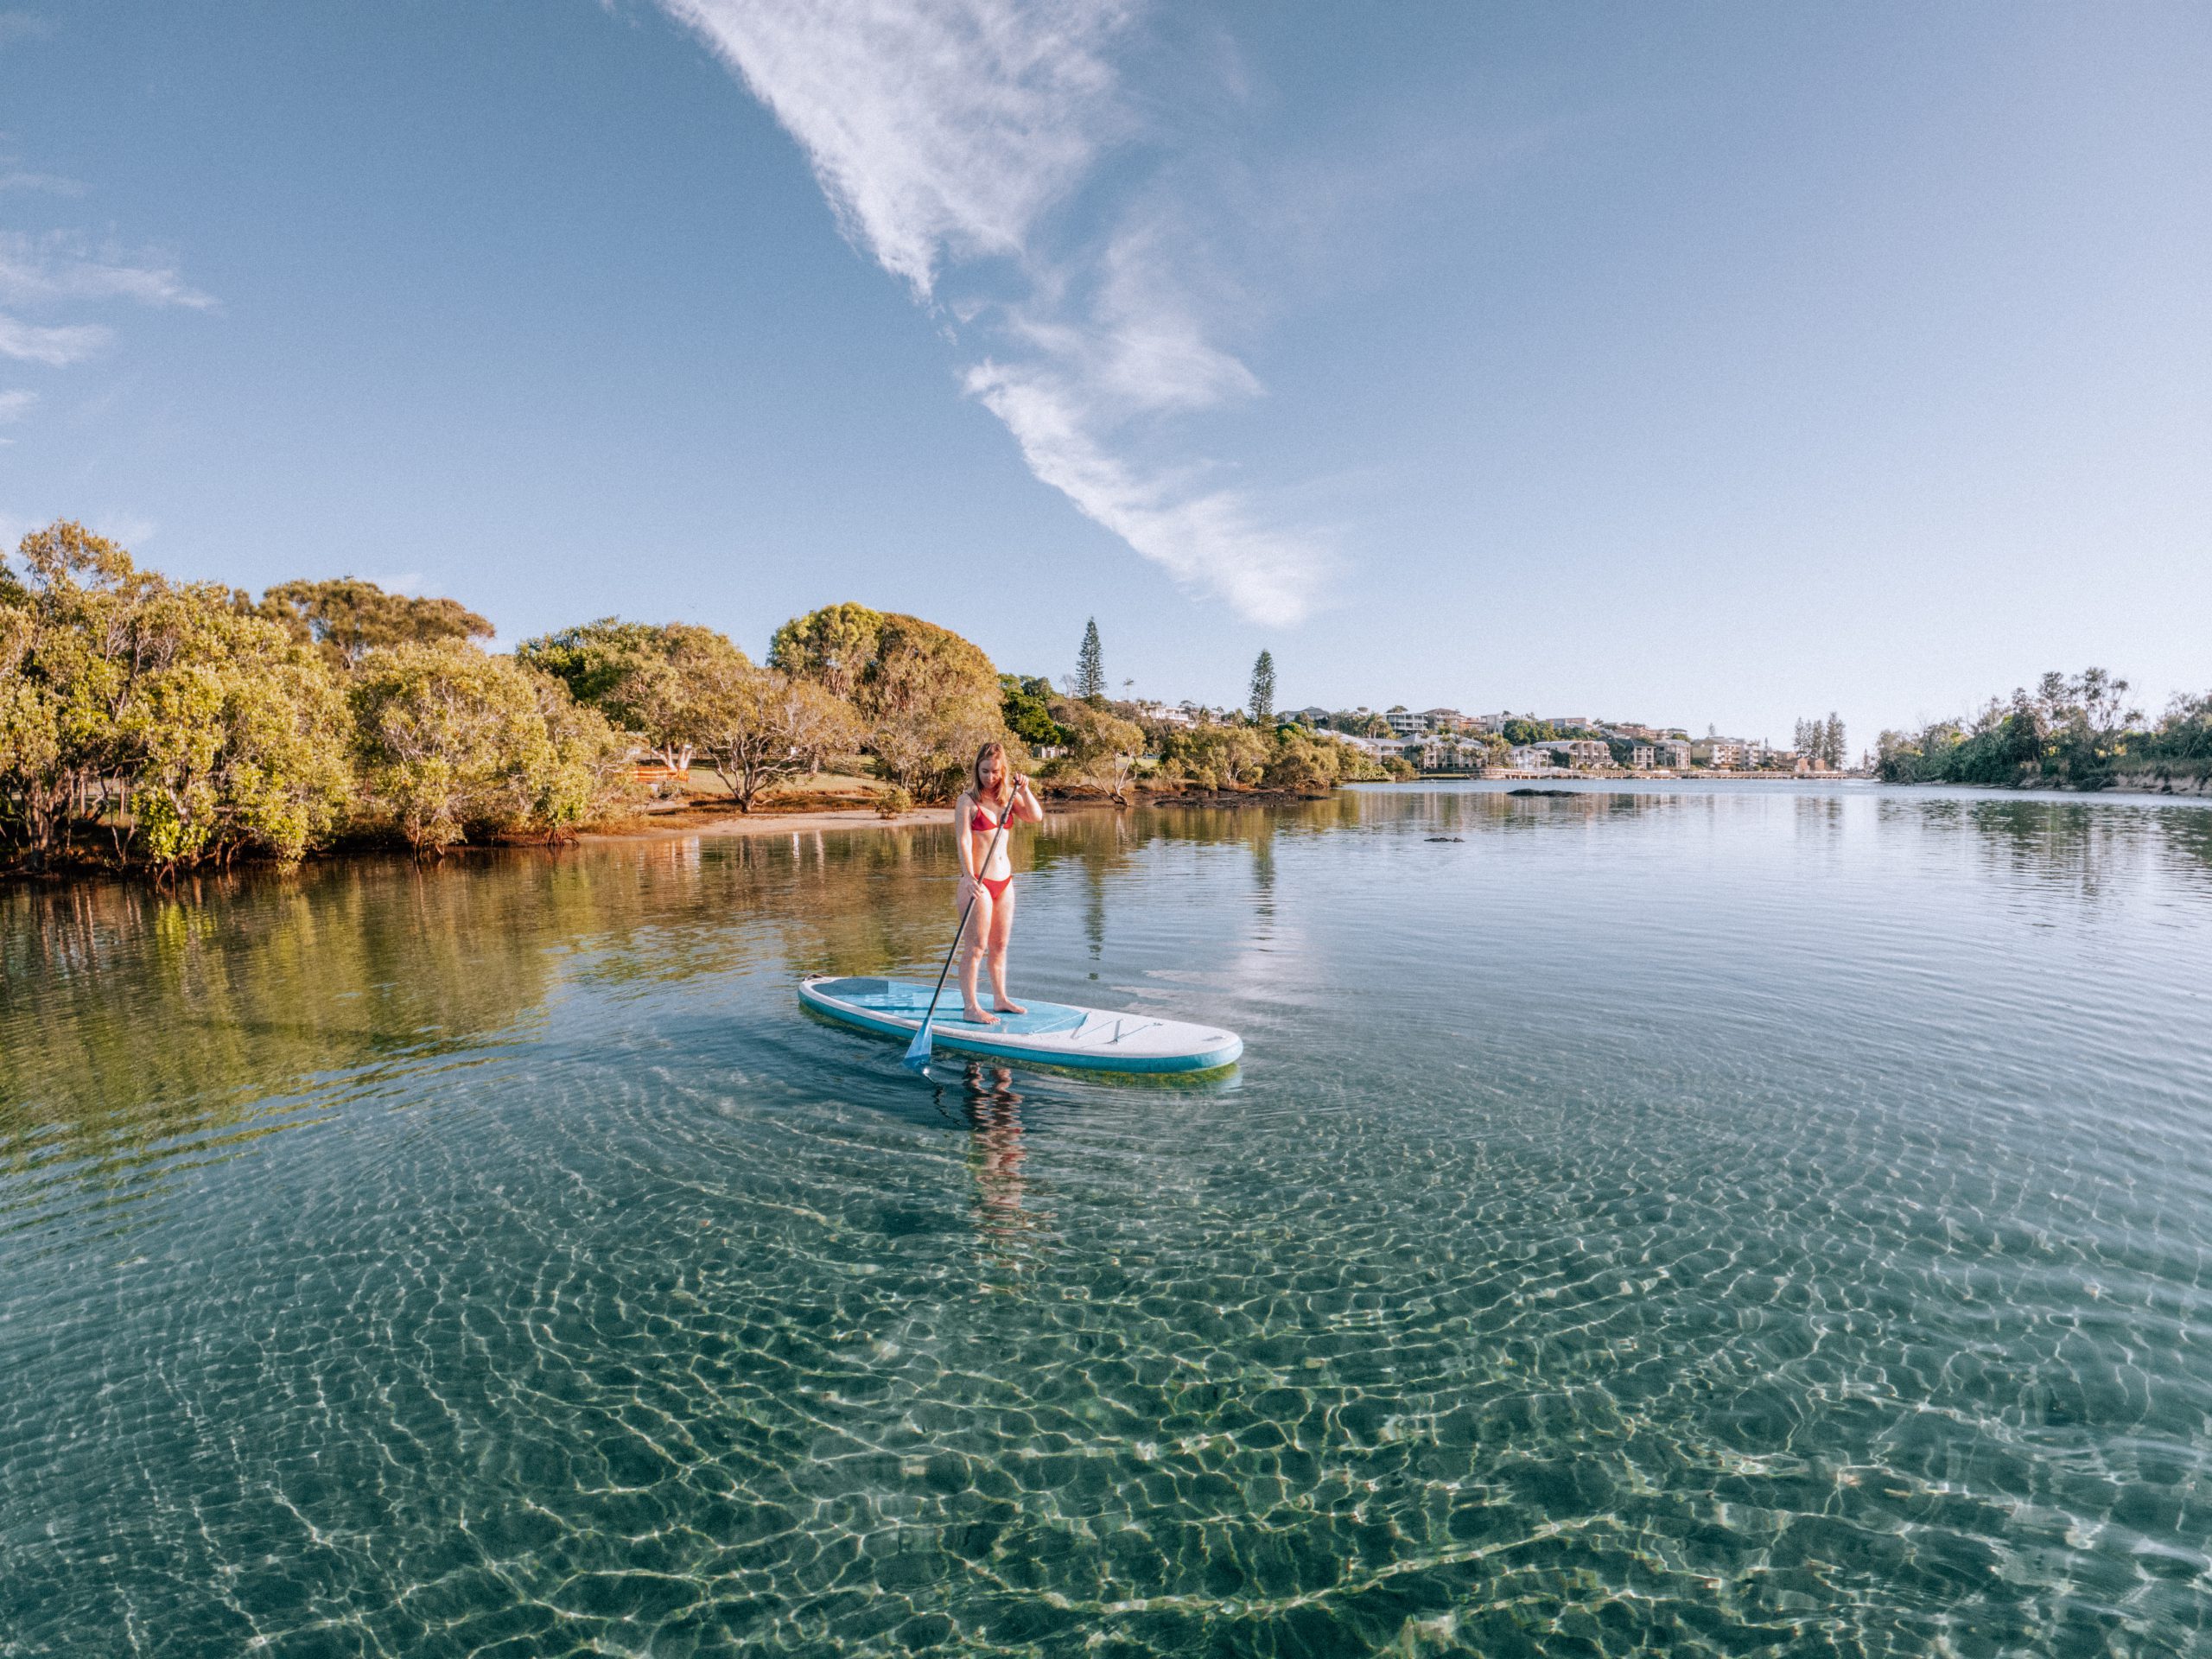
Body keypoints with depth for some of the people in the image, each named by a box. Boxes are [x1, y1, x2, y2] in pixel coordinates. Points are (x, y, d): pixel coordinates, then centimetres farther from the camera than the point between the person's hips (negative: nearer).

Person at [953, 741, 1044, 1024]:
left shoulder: (1008, 797, 10)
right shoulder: (967, 801, -8)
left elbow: (1036, 817, 2)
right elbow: (964, 842, -17)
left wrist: (1024, 790, -11)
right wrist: (969, 877, -29)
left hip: (1004, 881, 6)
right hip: (978, 882, -6)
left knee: (1000, 945, 15)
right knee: (977, 947, -5)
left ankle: (1001, 999, 26)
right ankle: (970, 1007, 0)